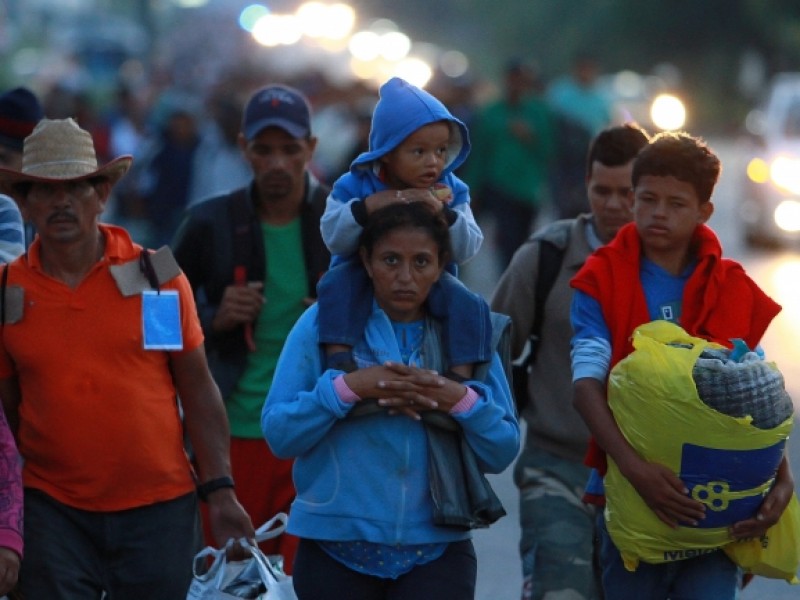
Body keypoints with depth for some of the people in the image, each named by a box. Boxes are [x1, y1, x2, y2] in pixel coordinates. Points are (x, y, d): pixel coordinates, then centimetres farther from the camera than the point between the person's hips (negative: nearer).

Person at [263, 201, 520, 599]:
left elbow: (502, 452, 3)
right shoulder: (323, 324, 0)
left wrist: (462, 401, -13)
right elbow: (278, 433, -6)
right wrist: (348, 388, -18)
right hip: (337, 547, 0)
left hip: (437, 551, 0)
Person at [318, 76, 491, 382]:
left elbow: (467, 249, -14)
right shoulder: (355, 185, -8)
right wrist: (370, 205, -34)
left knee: (472, 306, -25)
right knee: (336, 282, -32)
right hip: (364, 274, -1)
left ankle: (461, 376, -18)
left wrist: (444, 213, -32)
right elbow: (334, 238, -20)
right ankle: (339, 362, -32)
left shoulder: (450, 190, -4)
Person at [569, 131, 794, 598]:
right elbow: (586, 387, -12)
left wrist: (782, 480, -13)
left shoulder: (733, 292, 5)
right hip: (631, 494, -1)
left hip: (717, 502, 1)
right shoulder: (602, 283, -2)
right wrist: (634, 467, -27)